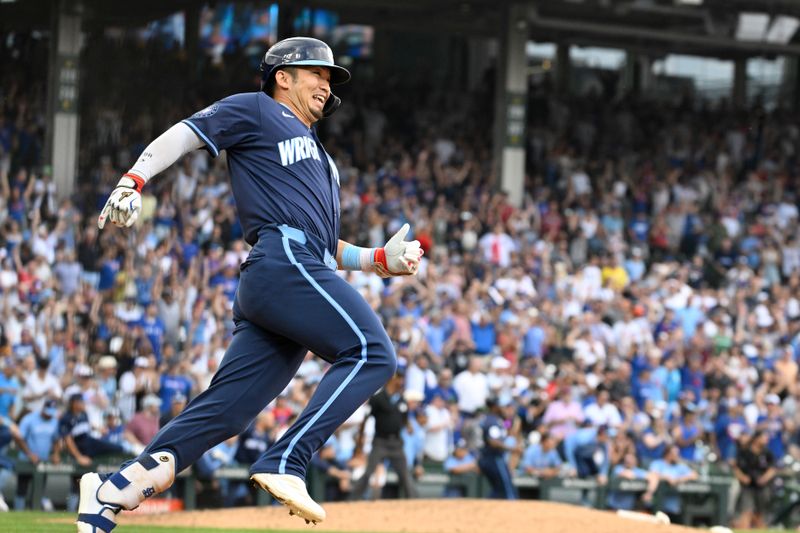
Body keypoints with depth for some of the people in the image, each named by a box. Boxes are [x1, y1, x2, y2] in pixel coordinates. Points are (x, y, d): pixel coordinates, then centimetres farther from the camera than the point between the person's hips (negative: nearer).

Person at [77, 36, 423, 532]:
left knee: (223, 410, -3)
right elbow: (183, 135, 2)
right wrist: (133, 182, -16)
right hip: (284, 262, -8)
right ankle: (285, 465, -30)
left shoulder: (319, 159, 36)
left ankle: (113, 492, -8)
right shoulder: (257, 110, 13)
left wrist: (381, 260, 19)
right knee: (372, 352, -21)